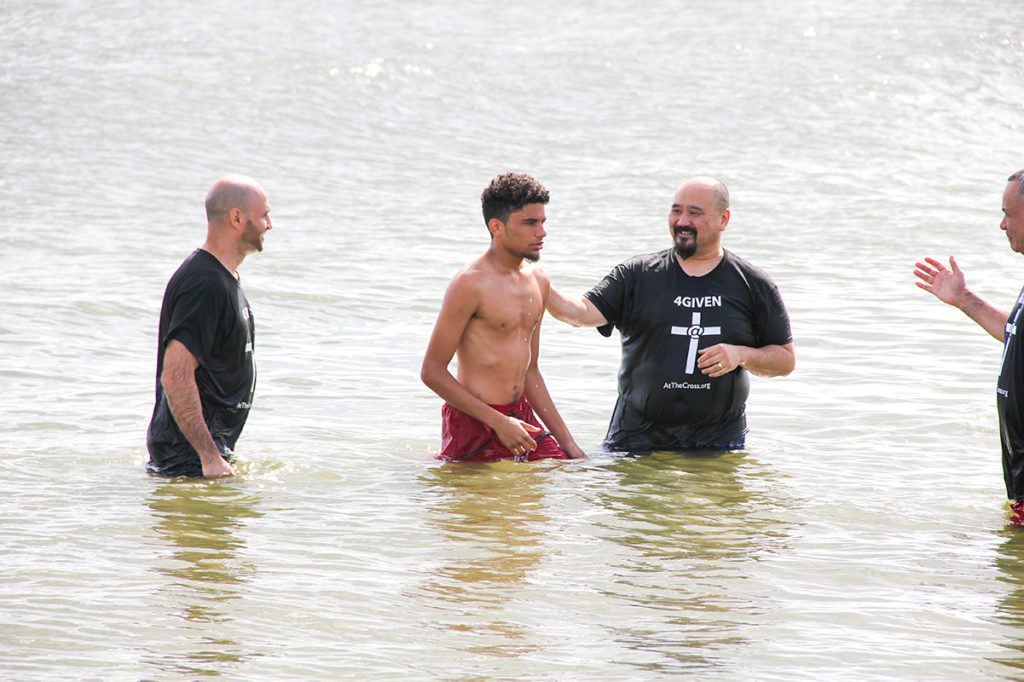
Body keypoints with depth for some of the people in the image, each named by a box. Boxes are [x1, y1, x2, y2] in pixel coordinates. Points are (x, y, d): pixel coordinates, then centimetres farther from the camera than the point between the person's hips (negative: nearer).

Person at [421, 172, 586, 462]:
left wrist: (567, 443, 13)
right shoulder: (470, 284, -14)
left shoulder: (538, 282, 10)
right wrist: (498, 422, -17)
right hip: (473, 427, -7)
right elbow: (432, 371, -14)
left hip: (521, 416, 7)